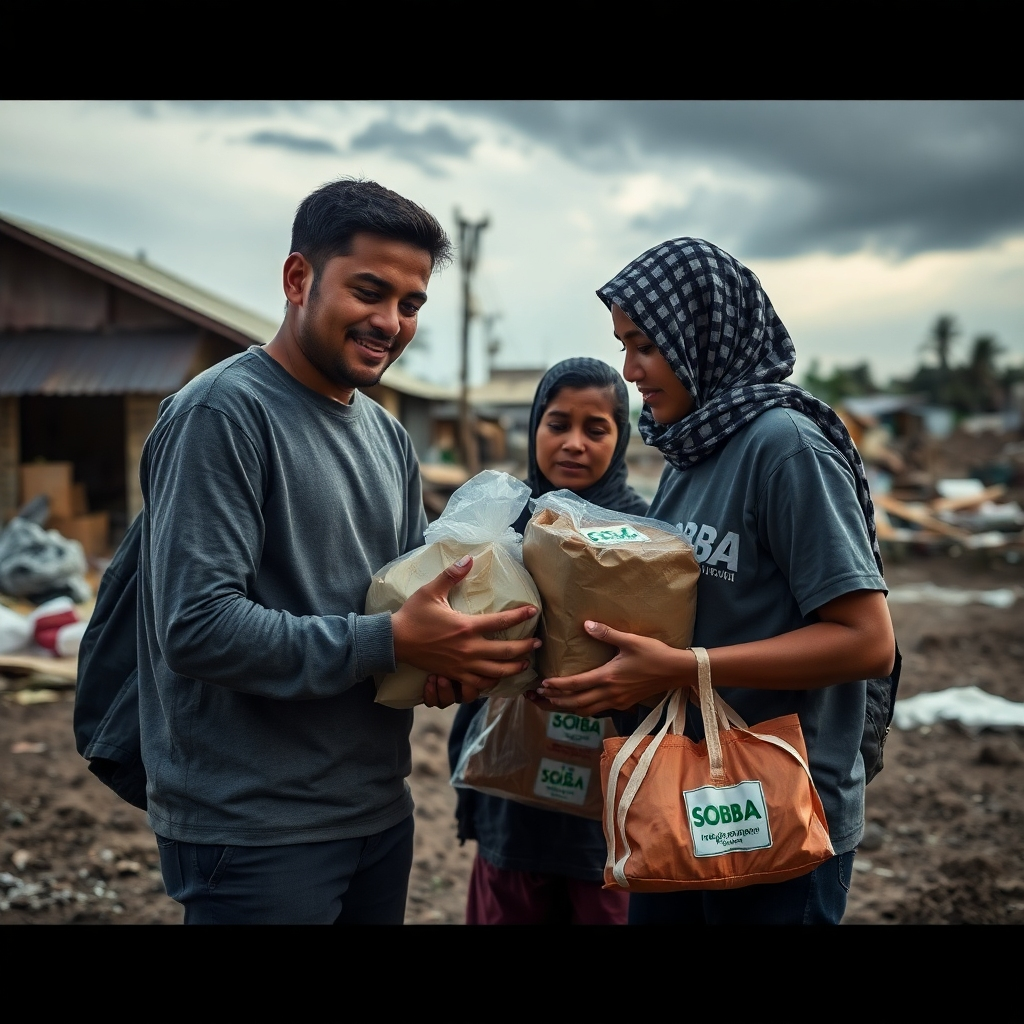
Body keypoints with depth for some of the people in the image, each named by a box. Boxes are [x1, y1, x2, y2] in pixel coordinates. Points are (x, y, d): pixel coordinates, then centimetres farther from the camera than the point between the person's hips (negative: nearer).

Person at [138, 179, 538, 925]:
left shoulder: (387, 434, 9)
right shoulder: (224, 412, -16)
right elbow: (196, 627, -23)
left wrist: (455, 651, -9)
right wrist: (390, 642, -24)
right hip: (254, 832, -7)